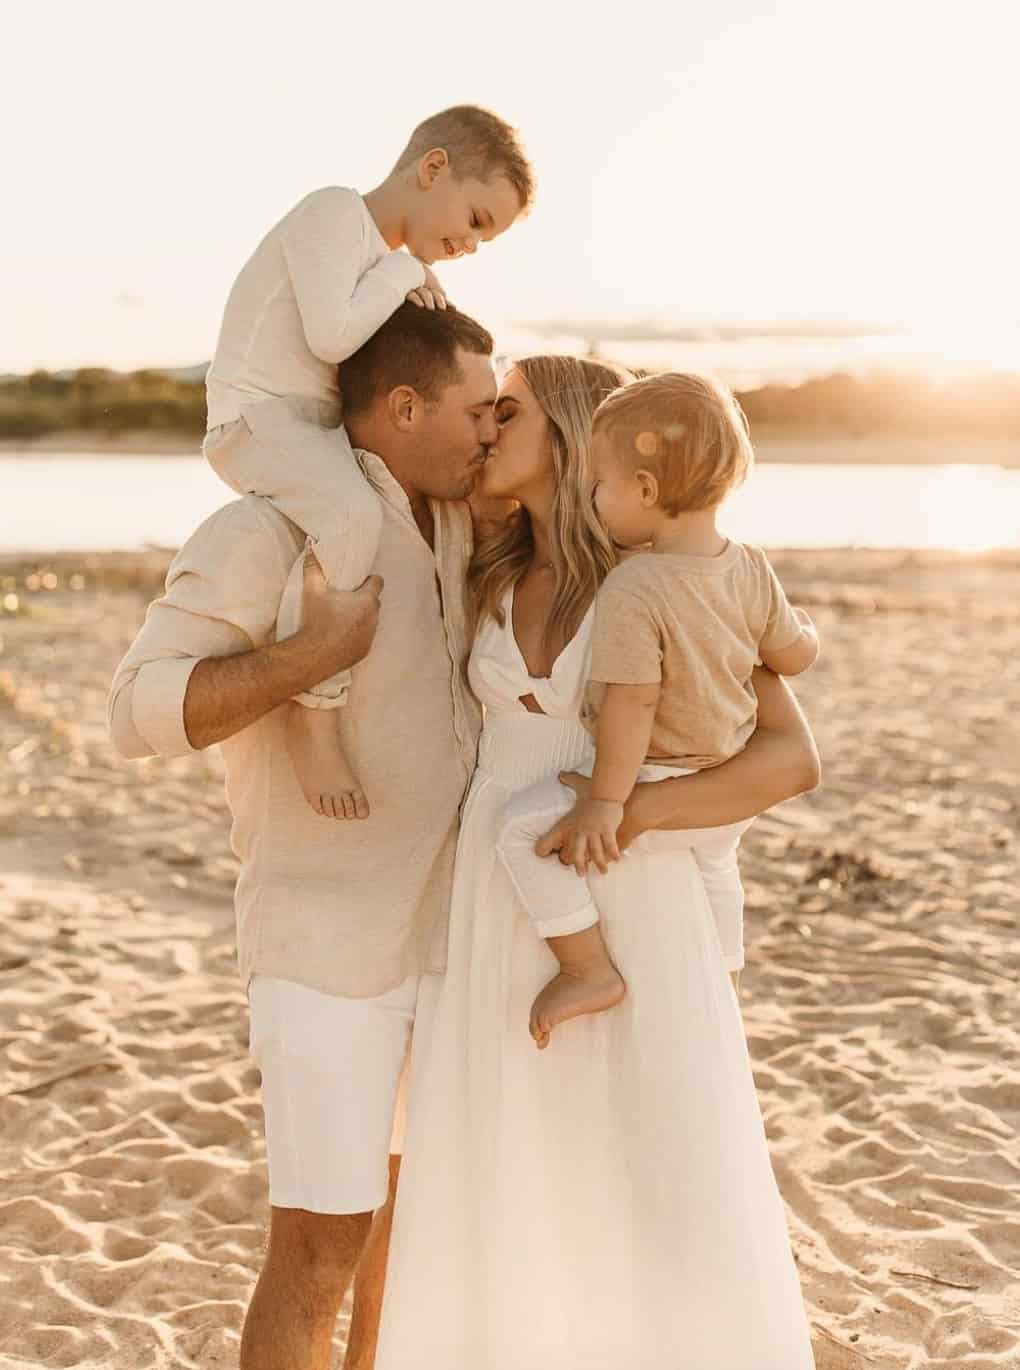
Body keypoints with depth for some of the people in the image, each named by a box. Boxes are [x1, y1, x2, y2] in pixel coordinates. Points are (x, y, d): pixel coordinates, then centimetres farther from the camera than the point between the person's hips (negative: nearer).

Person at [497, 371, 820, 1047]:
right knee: (714, 863, 36)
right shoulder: (751, 567, -7)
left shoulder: (631, 591, -28)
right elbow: (796, 657, 4)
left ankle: (590, 970, -5)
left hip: (661, 783, -8)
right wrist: (803, 623, 26)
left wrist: (605, 802, -21)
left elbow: (631, 705, -27)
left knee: (524, 827, -8)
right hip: (732, 787, 8)